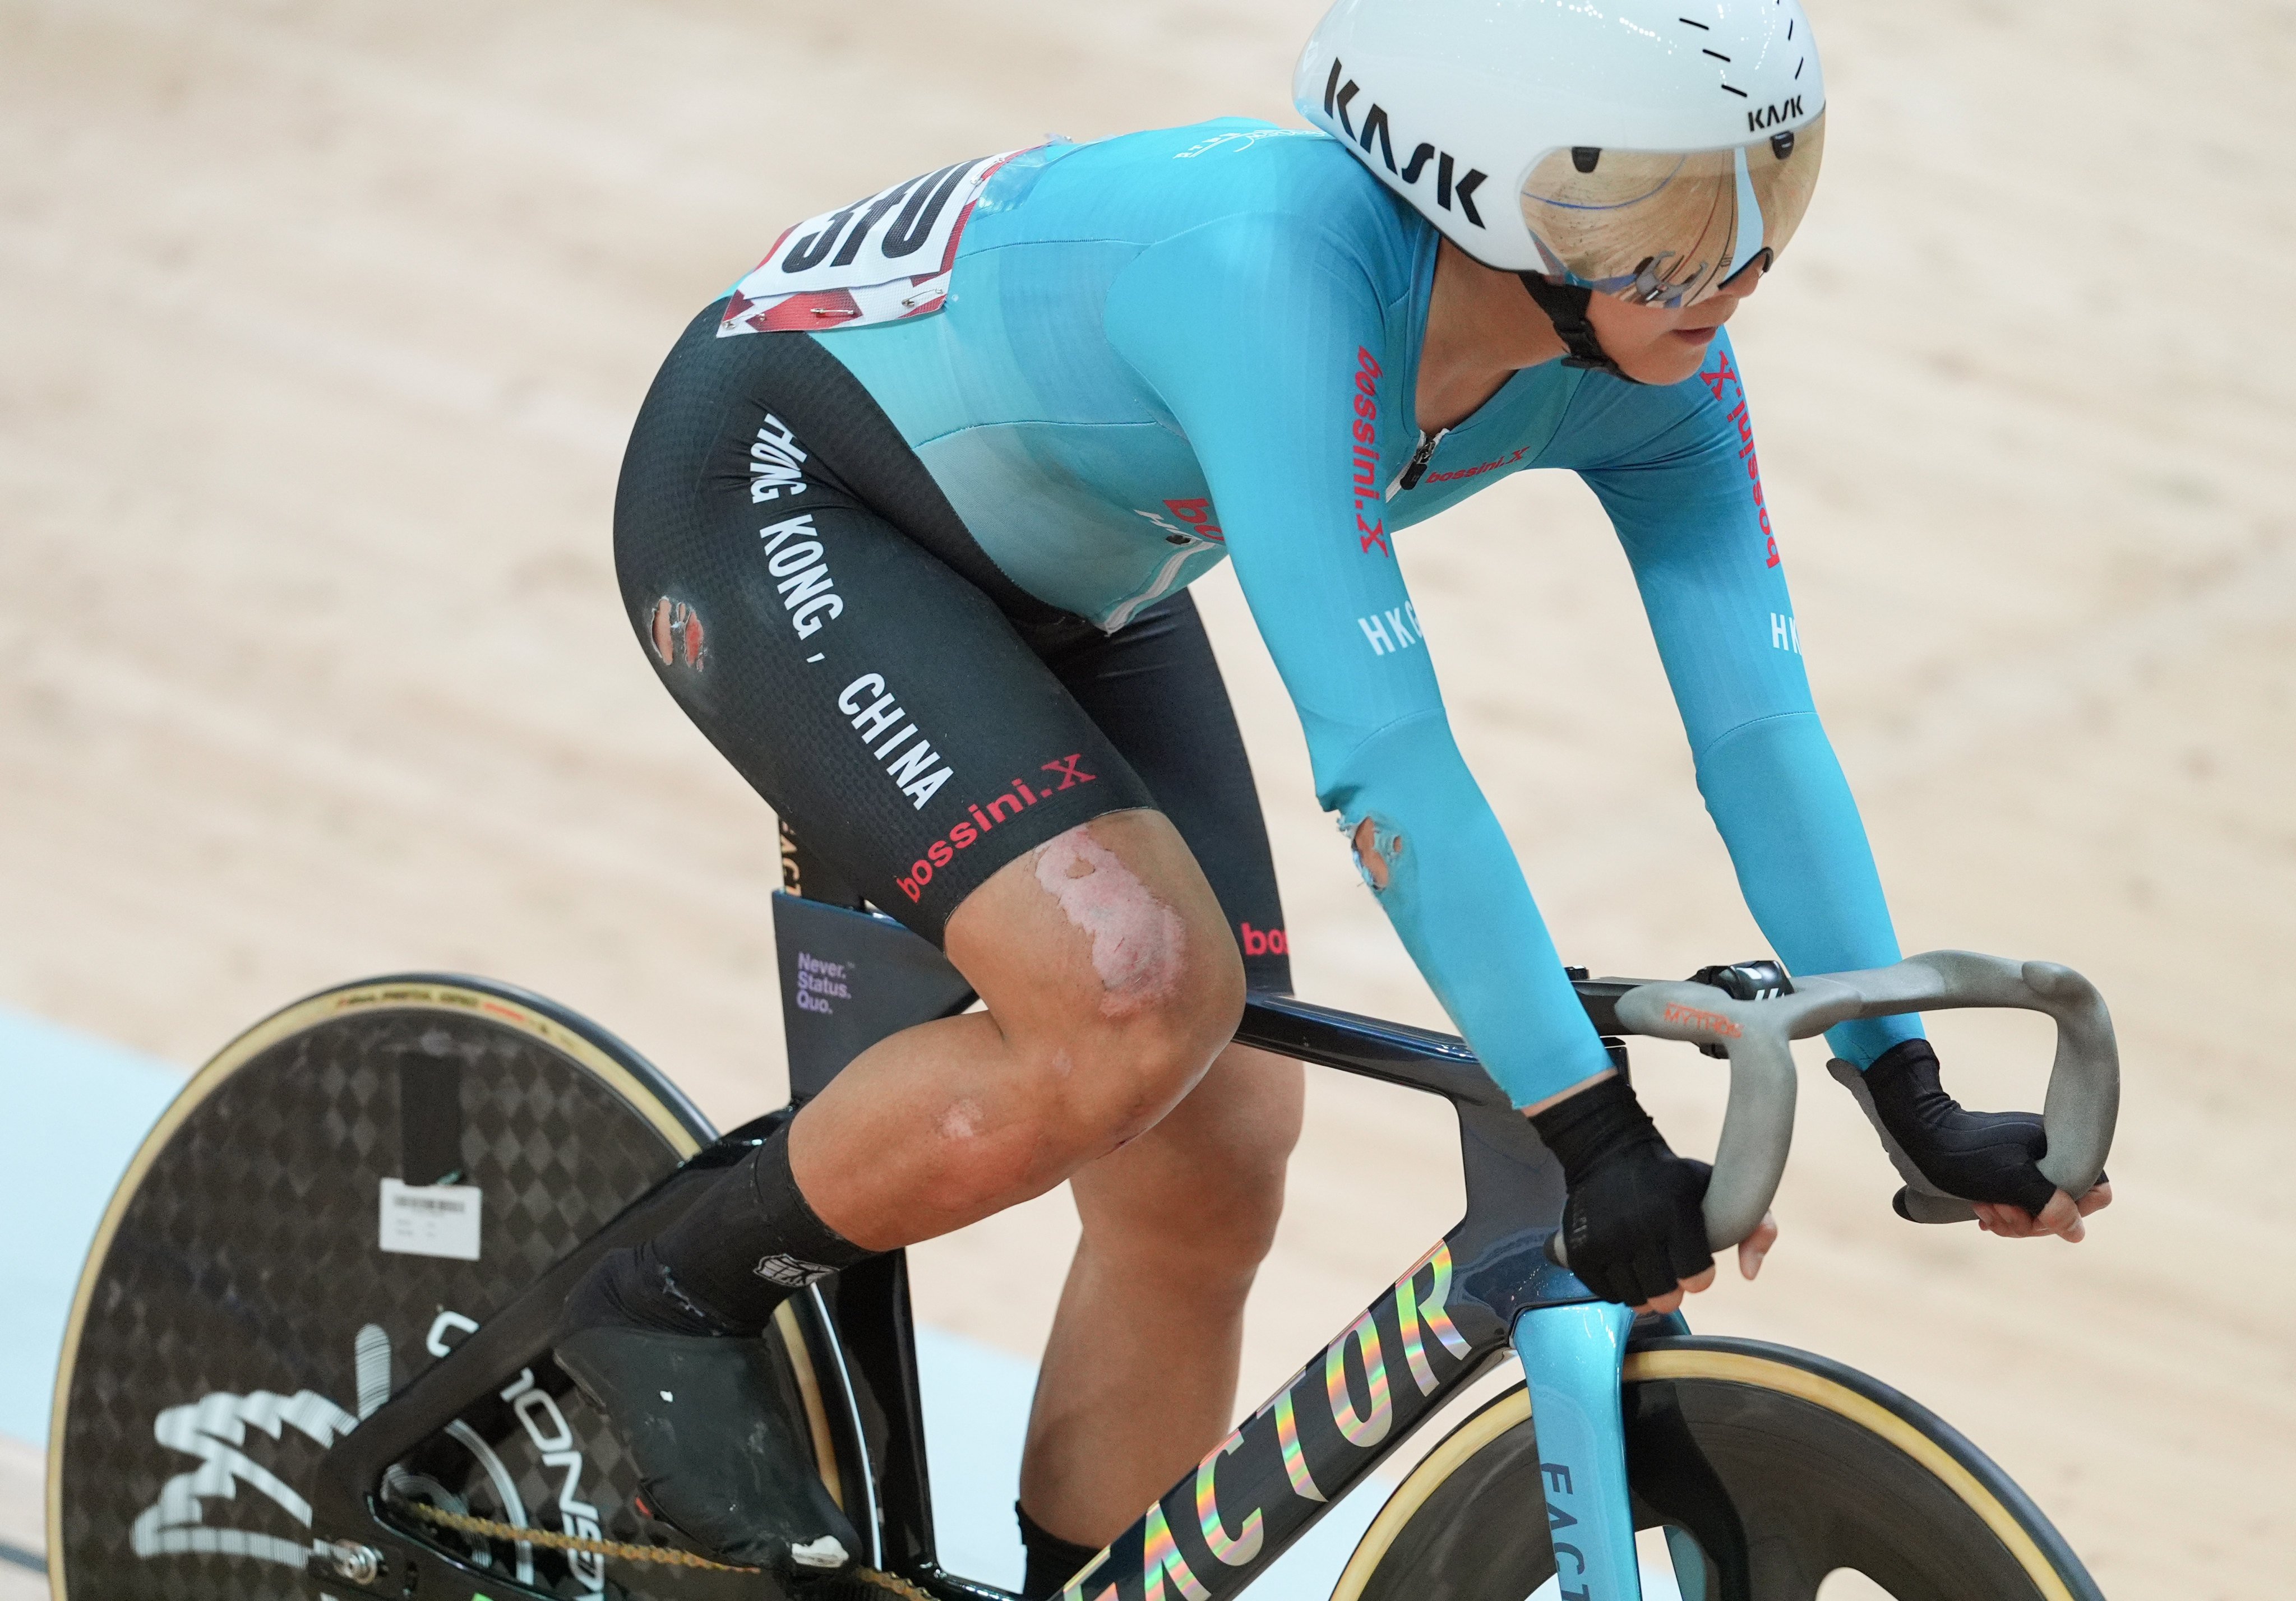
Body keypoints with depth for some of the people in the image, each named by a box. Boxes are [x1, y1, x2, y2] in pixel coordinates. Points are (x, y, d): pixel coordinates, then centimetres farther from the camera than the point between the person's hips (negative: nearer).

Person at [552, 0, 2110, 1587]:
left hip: (1065, 590, 8)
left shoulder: (1649, 363, -17)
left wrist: (1912, 1092, -20)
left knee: (1210, 1175, -1)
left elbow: (1756, 712, -14)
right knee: (1139, 994, -28)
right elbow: (1381, 746, -42)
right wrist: (1588, 1127, -42)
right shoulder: (1283, 269, -39)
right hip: (776, 493, -8)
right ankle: (669, 1305, -7)